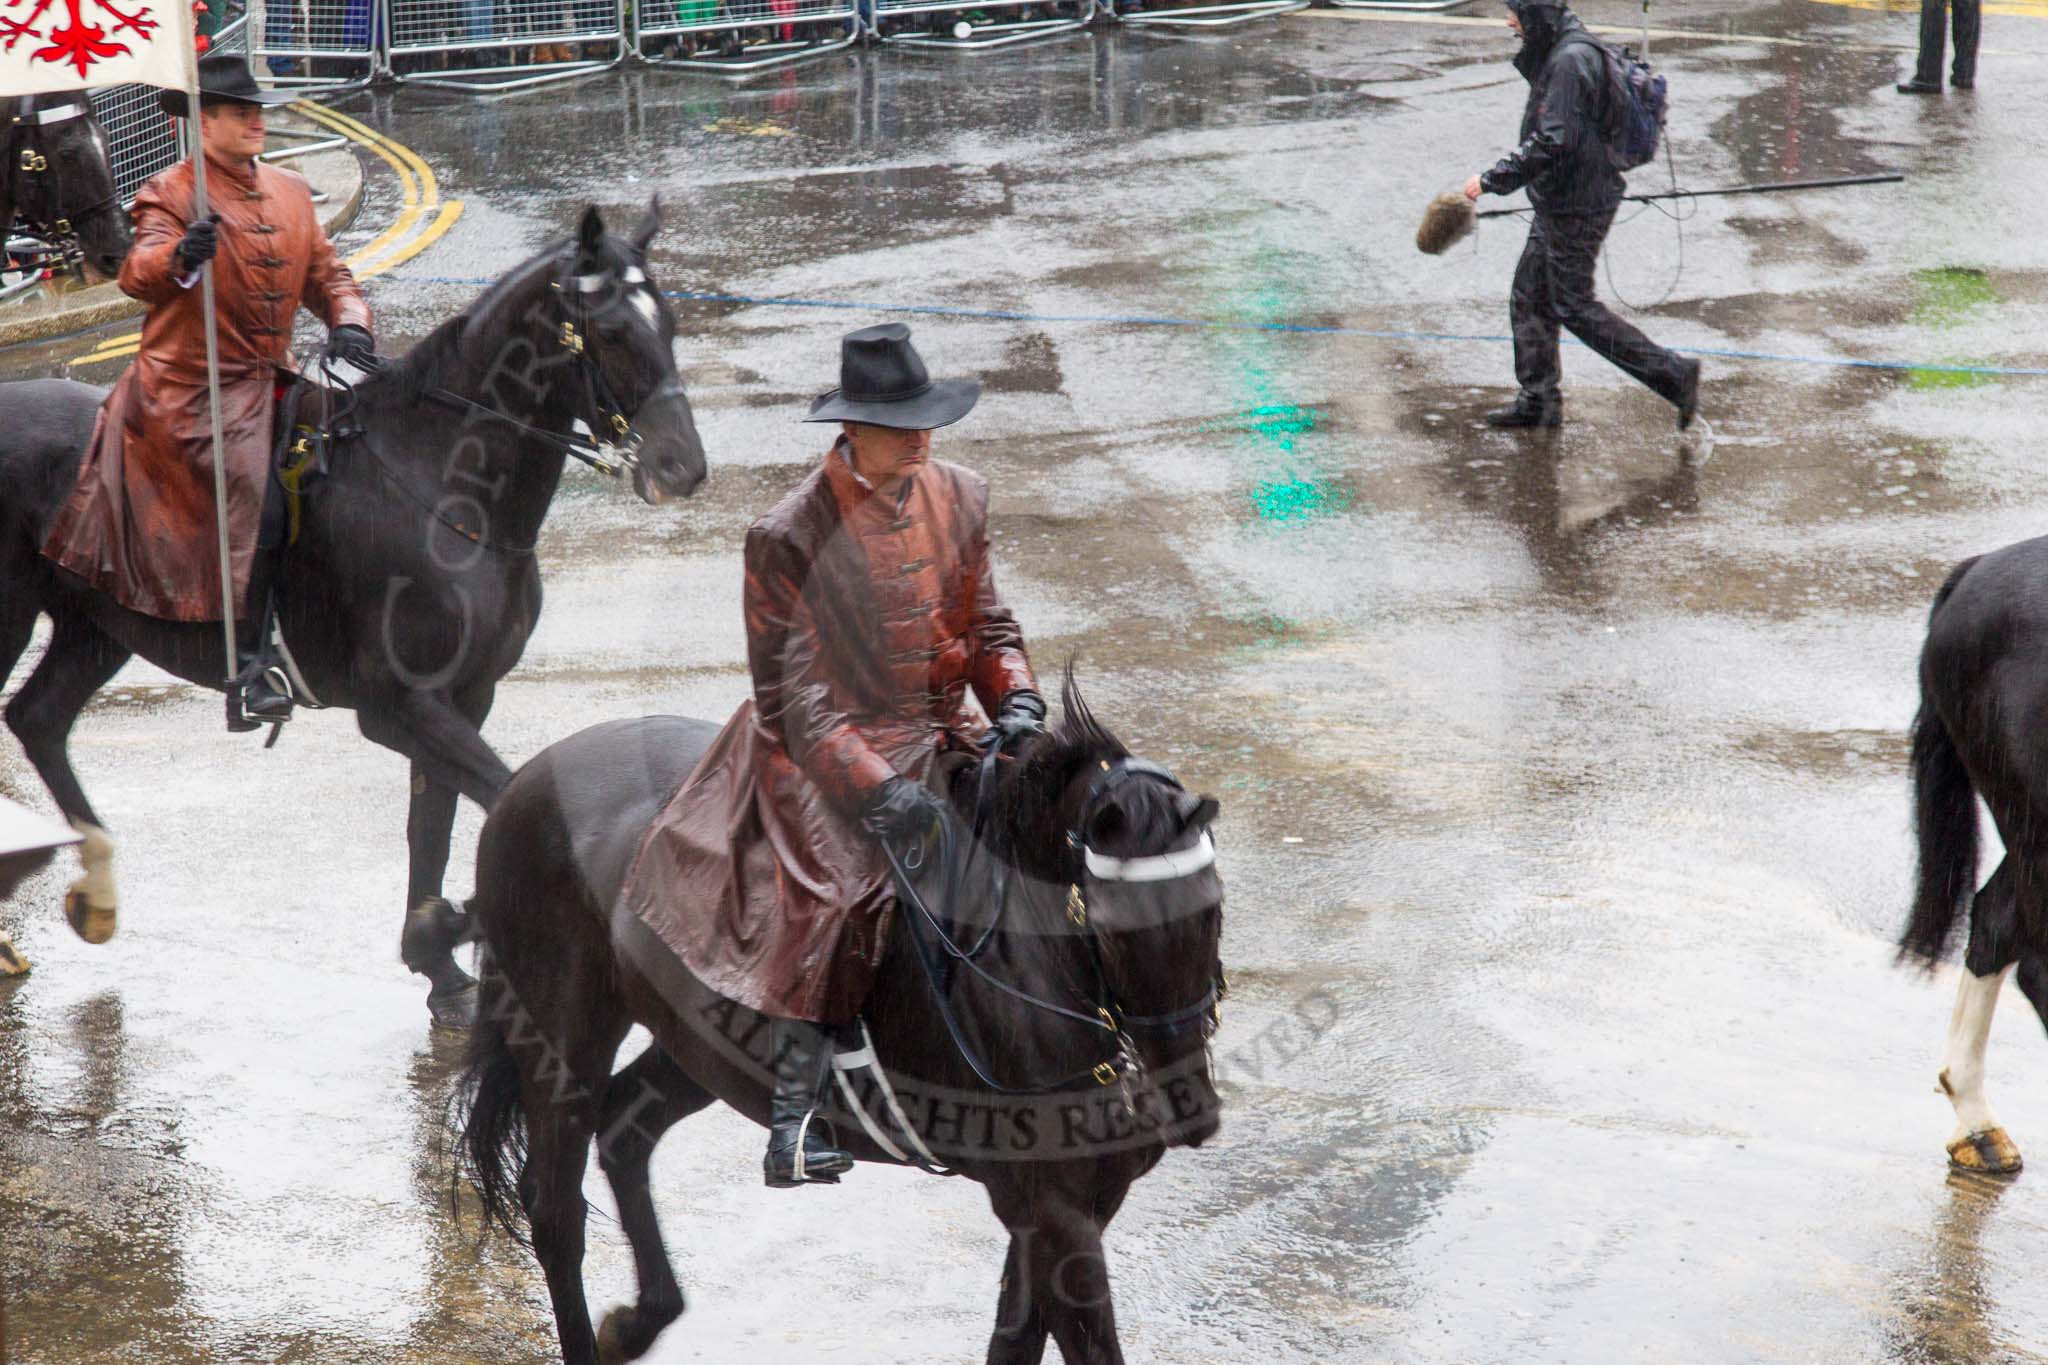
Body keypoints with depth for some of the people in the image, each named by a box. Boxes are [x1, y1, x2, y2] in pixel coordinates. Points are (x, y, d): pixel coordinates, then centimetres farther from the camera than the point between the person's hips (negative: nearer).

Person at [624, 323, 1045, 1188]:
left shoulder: (960, 500, 4)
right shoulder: (789, 538, -14)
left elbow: (987, 626, 15)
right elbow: (792, 698, -15)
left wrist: (1015, 698, -7)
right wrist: (874, 790, -26)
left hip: (941, 741, 6)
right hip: (825, 755, -6)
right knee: (844, 893, -29)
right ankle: (793, 1121, -27)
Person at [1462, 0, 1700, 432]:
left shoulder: (1570, 61, -23)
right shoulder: (1558, 52, 10)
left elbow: (1552, 142, -28)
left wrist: (1491, 180, -22)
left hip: (1576, 207, -10)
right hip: (1557, 202, 10)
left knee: (1574, 307, -3)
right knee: (1529, 298, 15)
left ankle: (1673, 375, 1)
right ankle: (1539, 401, 24)